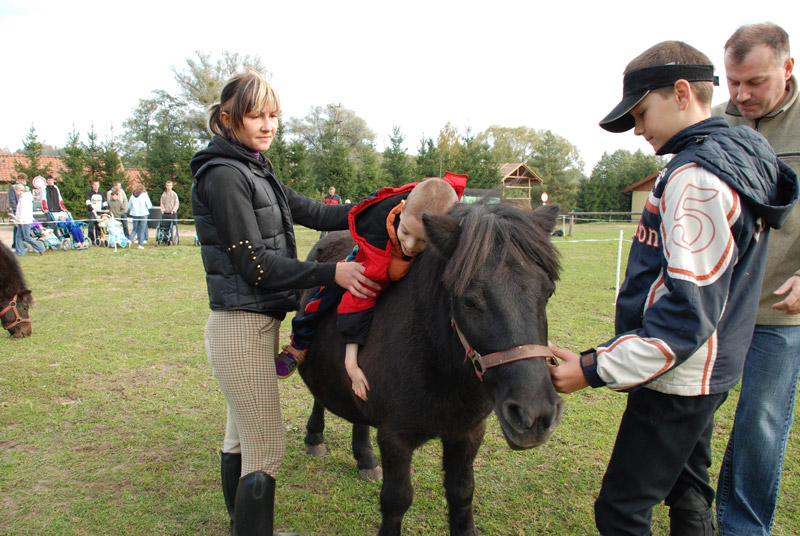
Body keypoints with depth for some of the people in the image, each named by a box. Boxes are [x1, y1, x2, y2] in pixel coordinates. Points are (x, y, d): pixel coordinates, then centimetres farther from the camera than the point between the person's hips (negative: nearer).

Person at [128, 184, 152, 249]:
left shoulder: (132, 196, 4)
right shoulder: (144, 195, -5)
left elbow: (129, 206, 9)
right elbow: (149, 206, -5)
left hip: (134, 214, 3)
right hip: (143, 214, -3)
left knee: (135, 229, 16)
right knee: (142, 230, 1)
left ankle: (130, 240, -1)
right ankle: (141, 244, -1)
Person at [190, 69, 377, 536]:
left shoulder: (256, 172, 14)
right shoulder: (224, 176, -15)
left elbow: (314, 213, 11)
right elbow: (254, 263, -21)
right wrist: (331, 273, -24)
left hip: (258, 323, 10)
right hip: (242, 327, -10)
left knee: (242, 438, 21)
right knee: (266, 448, -1)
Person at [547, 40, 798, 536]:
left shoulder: (695, 177, -22)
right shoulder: (739, 157, 11)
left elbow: (686, 313, -27)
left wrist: (596, 369, -24)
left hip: (676, 380, -10)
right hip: (707, 371, 10)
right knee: (688, 496, 24)